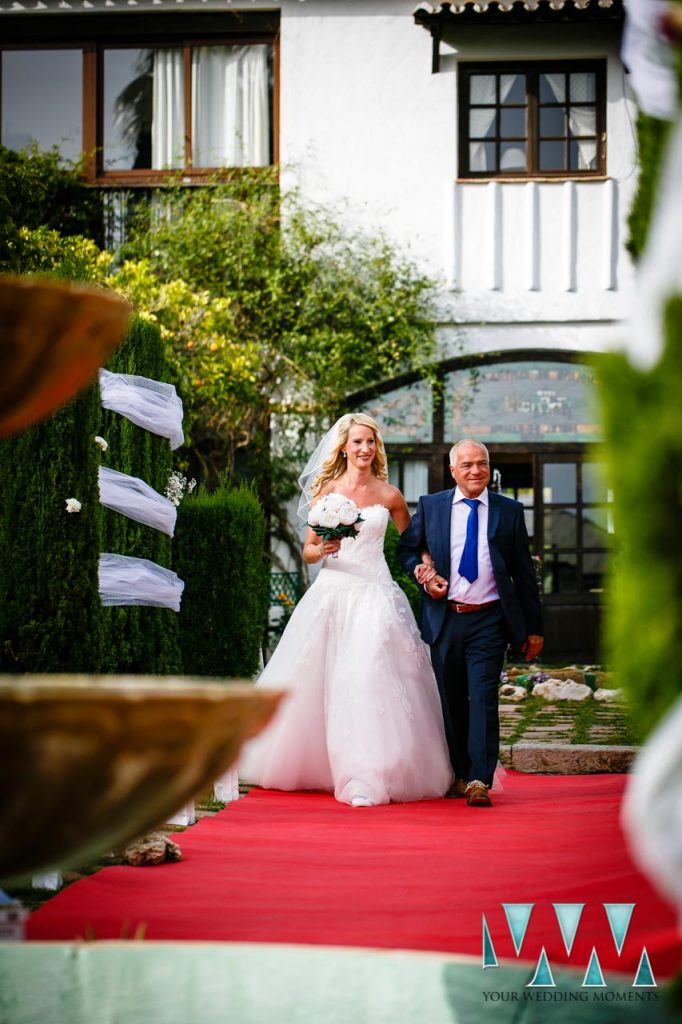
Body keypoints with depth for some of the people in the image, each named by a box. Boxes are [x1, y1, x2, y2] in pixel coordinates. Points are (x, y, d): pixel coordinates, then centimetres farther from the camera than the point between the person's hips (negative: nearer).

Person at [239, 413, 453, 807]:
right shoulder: (326, 491, 7)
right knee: (315, 682, 4)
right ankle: (311, 764, 21)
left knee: (370, 680, -13)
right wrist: (322, 550, -14)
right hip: (332, 593, 2)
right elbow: (308, 551, 9)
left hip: (375, 595, -2)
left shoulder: (389, 495, 6)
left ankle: (367, 777, -14)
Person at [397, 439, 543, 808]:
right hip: (444, 620, 2)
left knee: (483, 699, -10)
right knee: (452, 702, 10)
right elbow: (406, 549, 18)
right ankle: (458, 775, 21)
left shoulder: (509, 511, 4)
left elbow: (524, 572, 7)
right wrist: (423, 574, -4)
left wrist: (534, 627, 5)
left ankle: (479, 781, -11)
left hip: (488, 621, -2)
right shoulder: (430, 506, 6)